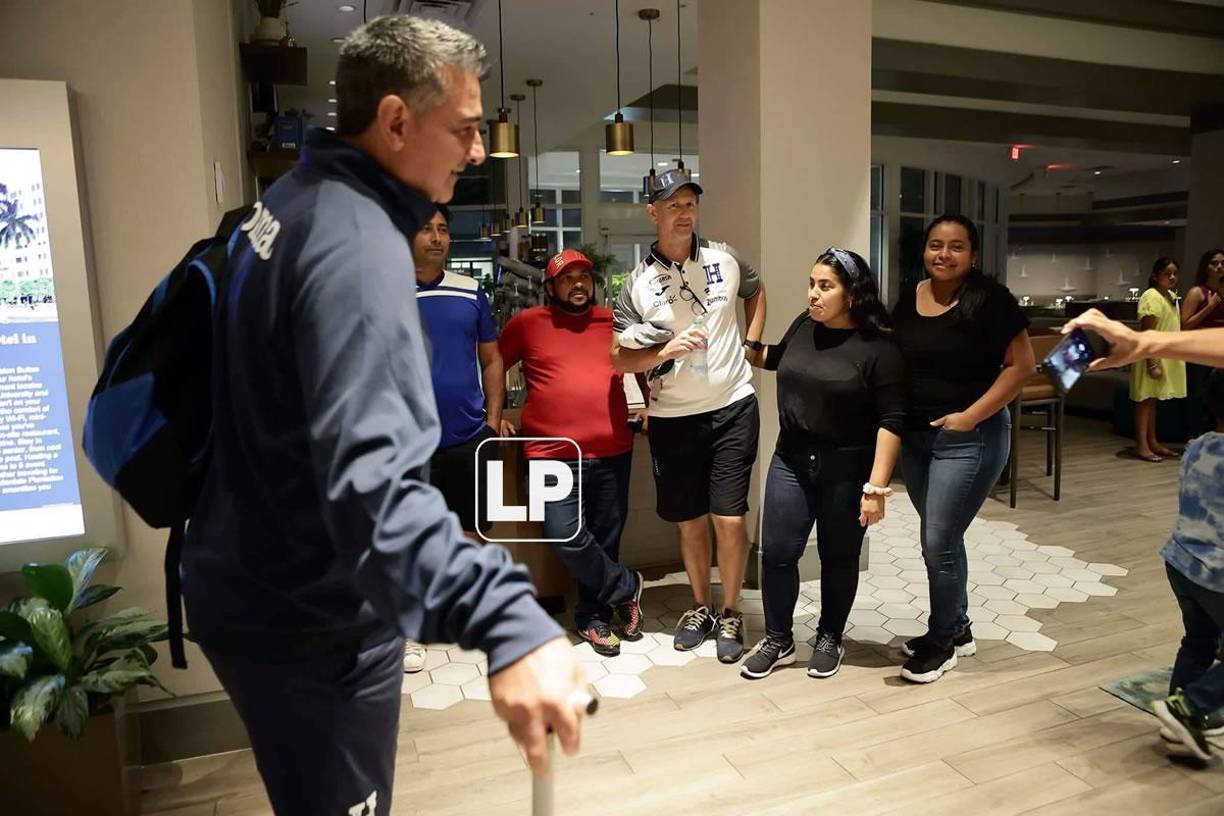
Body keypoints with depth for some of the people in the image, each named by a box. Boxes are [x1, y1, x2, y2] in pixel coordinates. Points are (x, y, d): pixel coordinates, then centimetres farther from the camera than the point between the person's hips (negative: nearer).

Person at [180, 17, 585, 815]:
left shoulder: (295, 199, 6)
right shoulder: (356, 245, -27)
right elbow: (370, 474, -41)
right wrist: (507, 621, -51)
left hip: (258, 586, 9)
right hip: (311, 616, -9)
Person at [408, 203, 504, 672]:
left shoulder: (470, 292, 7)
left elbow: (491, 359, 12)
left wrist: (493, 419, 3)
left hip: (469, 437, 3)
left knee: (471, 532, 13)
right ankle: (406, 632, 23)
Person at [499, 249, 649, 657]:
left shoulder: (614, 322, 11)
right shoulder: (527, 323, 3)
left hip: (613, 453, 3)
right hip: (554, 455, -2)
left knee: (605, 539, 10)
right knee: (565, 537, -12)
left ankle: (593, 616, 30)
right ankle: (626, 587, 13)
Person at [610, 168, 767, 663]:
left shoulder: (724, 258, 0)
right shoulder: (638, 283, -4)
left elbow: (756, 290, 22)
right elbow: (619, 359, -3)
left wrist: (751, 344, 11)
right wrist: (665, 351, -20)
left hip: (732, 408, 0)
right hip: (672, 418, 0)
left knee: (729, 518, -1)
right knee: (689, 521, 12)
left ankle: (730, 613, 20)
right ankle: (701, 607, 33)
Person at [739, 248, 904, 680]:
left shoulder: (878, 346, -14)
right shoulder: (804, 325, 1)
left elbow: (891, 420, -15)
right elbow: (779, 359, 24)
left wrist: (876, 486, -19)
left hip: (848, 470, -4)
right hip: (791, 461, 4)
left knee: (839, 558, 12)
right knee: (776, 553, 4)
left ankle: (829, 640, 33)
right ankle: (778, 640, 23)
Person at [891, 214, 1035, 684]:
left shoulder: (989, 299, -12)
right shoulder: (909, 298, 6)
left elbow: (1022, 365, -12)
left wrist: (971, 416, -18)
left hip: (970, 440, -6)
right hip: (915, 436, 6)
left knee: (939, 544, -2)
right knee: (942, 539, 17)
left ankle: (942, 641, 19)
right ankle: (957, 629, 34)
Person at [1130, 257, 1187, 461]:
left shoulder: (1171, 296, 11)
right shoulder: (1152, 296, -15)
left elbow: (1172, 328, 19)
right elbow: (1146, 333, -20)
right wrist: (1152, 363, -23)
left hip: (1166, 357, 8)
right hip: (1152, 356, -8)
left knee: (1152, 400, 14)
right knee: (1145, 400, -3)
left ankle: (1152, 442, 21)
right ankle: (1141, 446, 1)